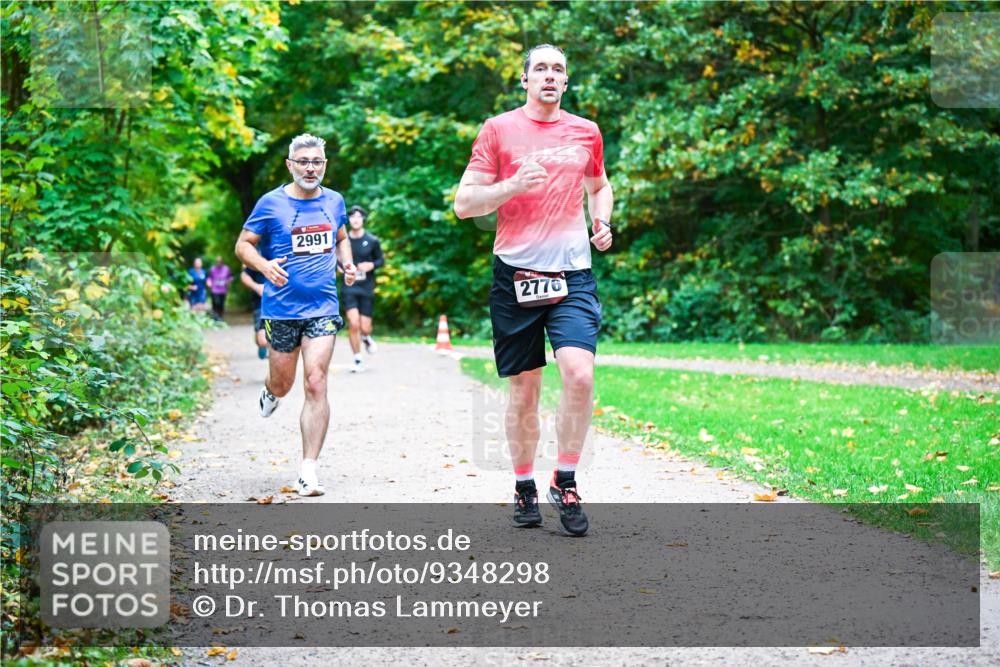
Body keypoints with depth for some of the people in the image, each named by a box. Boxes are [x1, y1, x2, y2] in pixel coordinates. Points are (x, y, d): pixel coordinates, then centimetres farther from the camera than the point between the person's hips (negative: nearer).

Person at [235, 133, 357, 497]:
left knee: (316, 384, -11)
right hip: (281, 308, -1)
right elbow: (243, 245, 0)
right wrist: (264, 265, -20)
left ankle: (308, 471, -8)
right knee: (282, 385, 10)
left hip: (322, 307, 1)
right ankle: (269, 392, 51)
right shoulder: (271, 203, -4)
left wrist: (347, 263, 5)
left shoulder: (334, 201, 7)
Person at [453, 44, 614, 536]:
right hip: (515, 274, -1)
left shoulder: (586, 132, 12)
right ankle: (524, 489, 21)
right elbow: (464, 203, 0)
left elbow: (599, 185, 30)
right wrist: (514, 185, -15)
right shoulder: (498, 130, 3)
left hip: (572, 274, 1)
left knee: (579, 374, -17)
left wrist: (602, 222, 10)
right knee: (524, 391, 4)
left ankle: (565, 482, -1)